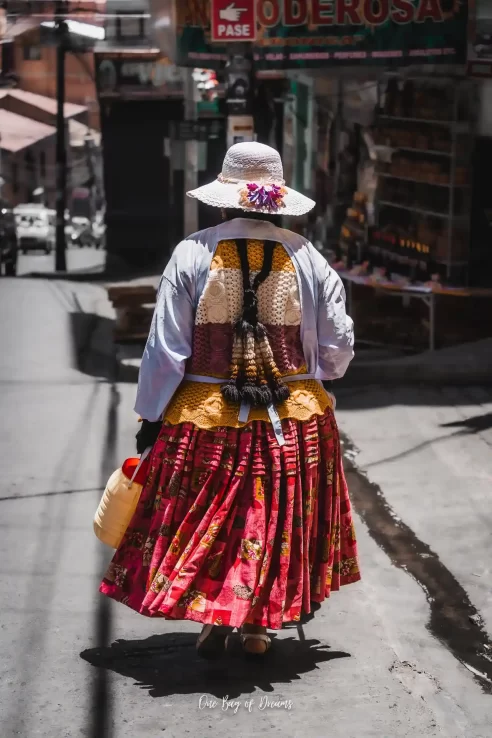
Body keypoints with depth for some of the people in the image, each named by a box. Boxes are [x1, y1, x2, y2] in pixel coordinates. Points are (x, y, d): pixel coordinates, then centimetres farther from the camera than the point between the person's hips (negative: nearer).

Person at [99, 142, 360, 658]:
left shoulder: (192, 254, -9)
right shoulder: (307, 258, -4)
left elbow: (165, 349, -7)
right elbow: (338, 348, 1)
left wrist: (150, 416, 3)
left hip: (206, 417, -1)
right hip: (294, 420, 1)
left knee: (208, 518, 14)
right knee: (277, 520, 14)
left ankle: (213, 617, 11)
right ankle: (256, 624, 20)